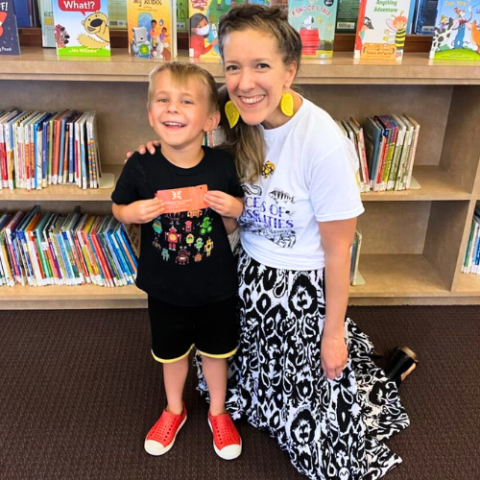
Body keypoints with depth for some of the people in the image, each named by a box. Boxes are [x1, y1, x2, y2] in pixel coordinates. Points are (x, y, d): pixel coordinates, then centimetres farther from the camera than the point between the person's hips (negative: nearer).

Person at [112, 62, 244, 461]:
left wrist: (236, 210, -24)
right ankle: (174, 409, 50)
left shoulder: (221, 165, -16)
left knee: (216, 351, 19)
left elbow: (229, 227, -3)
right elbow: (118, 208, 0)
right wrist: (131, 213, -21)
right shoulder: (141, 167, -18)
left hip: (215, 284, 0)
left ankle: (218, 412, 47)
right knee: (172, 352, 22)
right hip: (164, 286, 0)